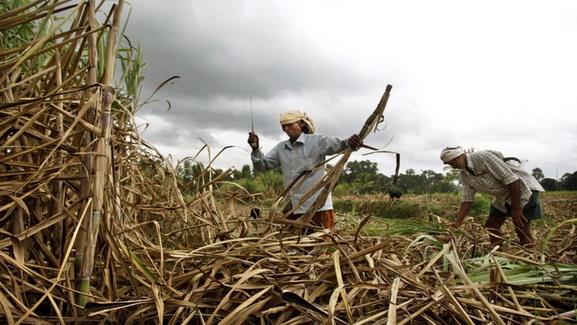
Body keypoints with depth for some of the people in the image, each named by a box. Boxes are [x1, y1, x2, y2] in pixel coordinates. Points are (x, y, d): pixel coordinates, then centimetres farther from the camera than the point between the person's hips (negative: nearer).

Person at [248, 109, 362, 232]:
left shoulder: (316, 141, -5)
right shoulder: (281, 148, 10)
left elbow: (336, 144, -22)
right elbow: (262, 166, 10)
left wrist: (349, 143, -46)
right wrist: (255, 149, -10)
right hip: (294, 208, 5)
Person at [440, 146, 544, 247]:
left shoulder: (483, 157, -26)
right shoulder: (464, 174, -1)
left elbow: (511, 179, -27)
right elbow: (467, 199, 4)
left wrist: (516, 209, -23)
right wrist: (458, 222, -3)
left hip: (523, 189, -8)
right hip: (502, 197, 8)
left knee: (521, 228, -11)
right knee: (491, 226, 6)